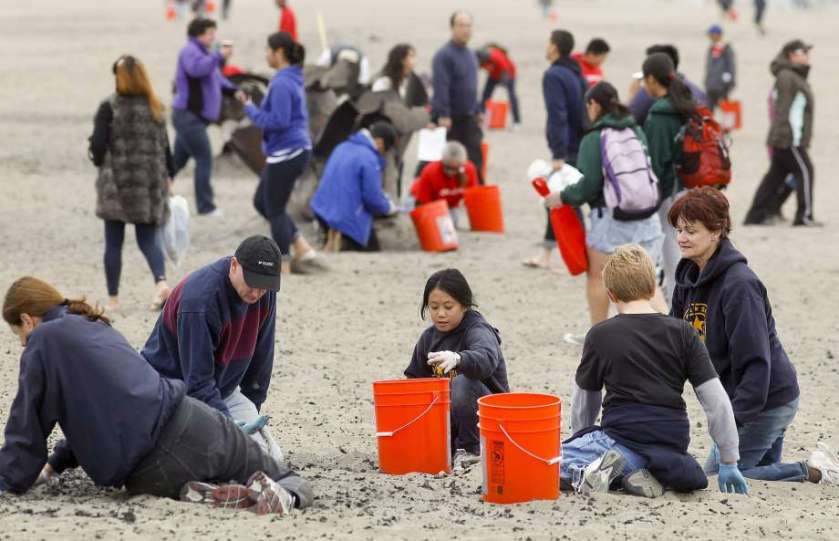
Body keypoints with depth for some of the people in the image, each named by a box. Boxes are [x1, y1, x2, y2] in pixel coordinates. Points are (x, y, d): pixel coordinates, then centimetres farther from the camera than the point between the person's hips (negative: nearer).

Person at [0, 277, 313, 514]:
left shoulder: (44, 341, 2)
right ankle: (289, 492, -16)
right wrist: (56, 464, 35)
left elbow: (27, 422, 3)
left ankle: (195, 494, -8)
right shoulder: (95, 327, 26)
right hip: (190, 421, 6)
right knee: (291, 485, 19)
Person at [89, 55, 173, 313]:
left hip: (117, 182, -3)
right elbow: (164, 145, 5)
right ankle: (161, 281, -18)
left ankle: (113, 299, 11)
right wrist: (168, 176, 15)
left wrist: (101, 161, 8)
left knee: (113, 243, 7)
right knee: (147, 238, 8)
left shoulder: (109, 107, -10)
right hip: (151, 183, 3)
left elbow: (98, 144, -13)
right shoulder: (155, 108, 2)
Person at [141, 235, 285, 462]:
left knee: (270, 456, -10)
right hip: (172, 386, -6)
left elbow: (260, 357, 6)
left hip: (223, 389, 6)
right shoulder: (199, 299, -30)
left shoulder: (264, 293, -7)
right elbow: (197, 381, -29)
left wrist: (252, 413, 9)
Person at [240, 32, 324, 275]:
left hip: (286, 154, -10)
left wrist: (251, 109, -14)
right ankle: (303, 250, 16)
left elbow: (278, 121, -23)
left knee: (275, 209, 1)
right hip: (296, 150, 10)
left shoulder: (282, 84, -19)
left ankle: (284, 266, 9)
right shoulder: (293, 80, 13)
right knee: (261, 202, 18)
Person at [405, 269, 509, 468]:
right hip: (448, 414, 6)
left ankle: (470, 448, -16)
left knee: (463, 383, -34)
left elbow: (487, 359, -41)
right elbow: (415, 376, 13)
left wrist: (457, 359, -61)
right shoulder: (429, 337, 4)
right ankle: (453, 444, 8)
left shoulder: (478, 331, -18)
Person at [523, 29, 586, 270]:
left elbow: (557, 115, -21)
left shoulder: (554, 75, -13)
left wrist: (558, 154, -24)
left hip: (567, 149, -9)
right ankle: (546, 255, 22)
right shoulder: (578, 75, 14)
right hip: (581, 146, 9)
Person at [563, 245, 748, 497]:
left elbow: (584, 399, 14)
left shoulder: (600, 335, 1)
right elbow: (716, 400, 1)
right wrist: (729, 462, 8)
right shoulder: (682, 333, 4)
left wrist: (583, 438, 33)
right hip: (674, 444, 3)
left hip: (623, 435, -3)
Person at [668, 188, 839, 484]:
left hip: (768, 401, -9)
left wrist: (736, 417, -29)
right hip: (736, 397, 9)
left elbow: (756, 361, -26)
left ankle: (814, 472, -4)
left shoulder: (739, 285, -24)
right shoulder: (689, 277, 4)